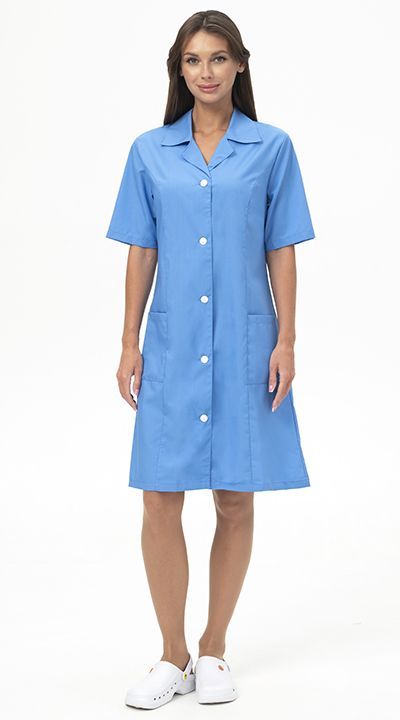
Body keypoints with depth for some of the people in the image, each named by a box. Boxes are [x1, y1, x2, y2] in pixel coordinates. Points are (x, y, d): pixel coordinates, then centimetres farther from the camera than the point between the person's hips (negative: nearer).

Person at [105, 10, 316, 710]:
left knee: (235, 498, 6)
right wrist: (130, 344, 3)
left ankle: (214, 652, 21)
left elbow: (281, 252, 2)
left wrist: (285, 341, -3)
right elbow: (141, 253, 7)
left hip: (245, 343, -1)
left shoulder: (272, 147, 2)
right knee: (160, 500, -1)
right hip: (173, 345, 1)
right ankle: (173, 655, 15)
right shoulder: (150, 151, 6)